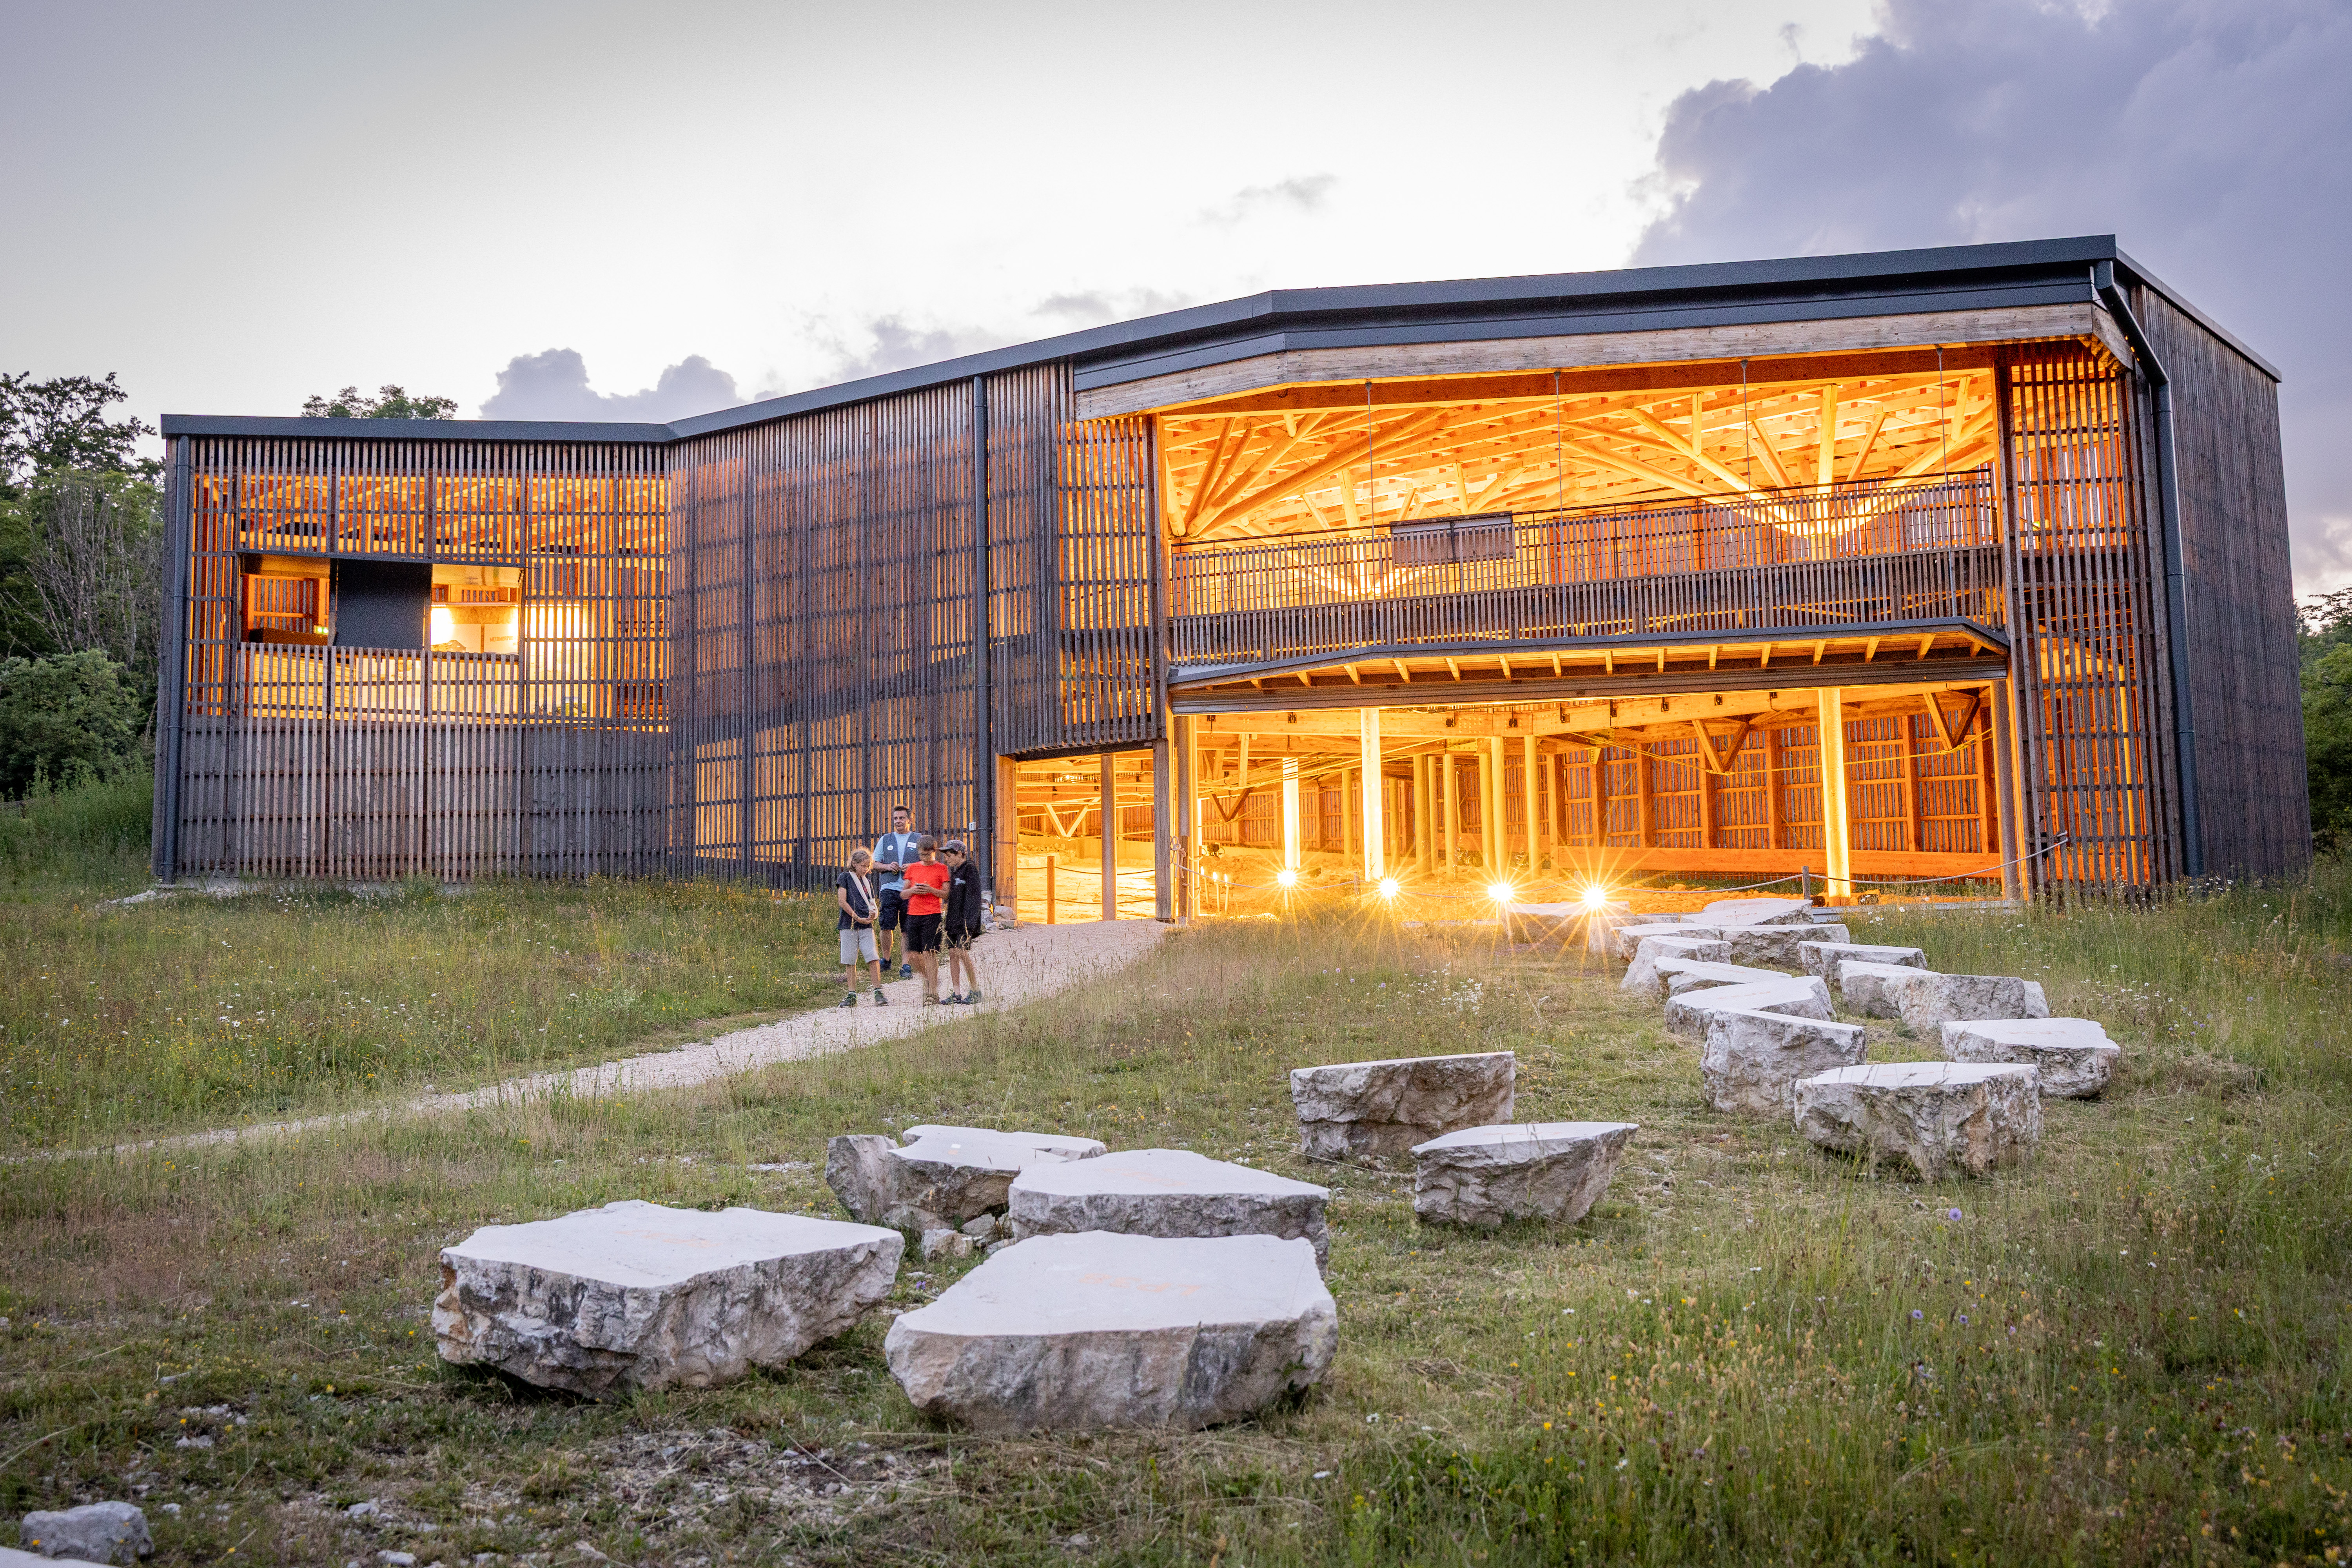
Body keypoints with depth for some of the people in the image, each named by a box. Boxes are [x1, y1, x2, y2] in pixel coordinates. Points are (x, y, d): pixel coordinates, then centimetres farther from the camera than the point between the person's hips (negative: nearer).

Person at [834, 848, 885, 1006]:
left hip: (866, 926, 3)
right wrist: (858, 918, -9)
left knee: (874, 957, -11)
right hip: (849, 925, -3)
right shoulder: (845, 878, 2)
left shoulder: (868, 883, 16)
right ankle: (851, 995, 8)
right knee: (850, 961, 1)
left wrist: (873, 913, -6)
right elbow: (842, 901, -6)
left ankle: (878, 991, -8)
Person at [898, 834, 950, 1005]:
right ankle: (929, 979, 28)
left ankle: (933, 993, -9)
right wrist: (913, 890, -5)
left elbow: (947, 895, 0)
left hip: (932, 915, -4)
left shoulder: (941, 869, 3)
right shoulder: (913, 868, 14)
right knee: (913, 954, 2)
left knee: (929, 952, -11)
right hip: (913, 914, 4)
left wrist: (931, 890, -15)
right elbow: (904, 894, 16)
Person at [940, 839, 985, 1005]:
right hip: (952, 920, 8)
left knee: (963, 953, -14)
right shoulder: (953, 871, 17)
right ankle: (956, 994, 6)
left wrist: (970, 921, -20)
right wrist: (945, 922, 17)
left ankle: (975, 991, -4)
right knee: (952, 954, 3)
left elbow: (973, 895, -14)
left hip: (965, 920, -8)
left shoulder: (970, 869, -8)